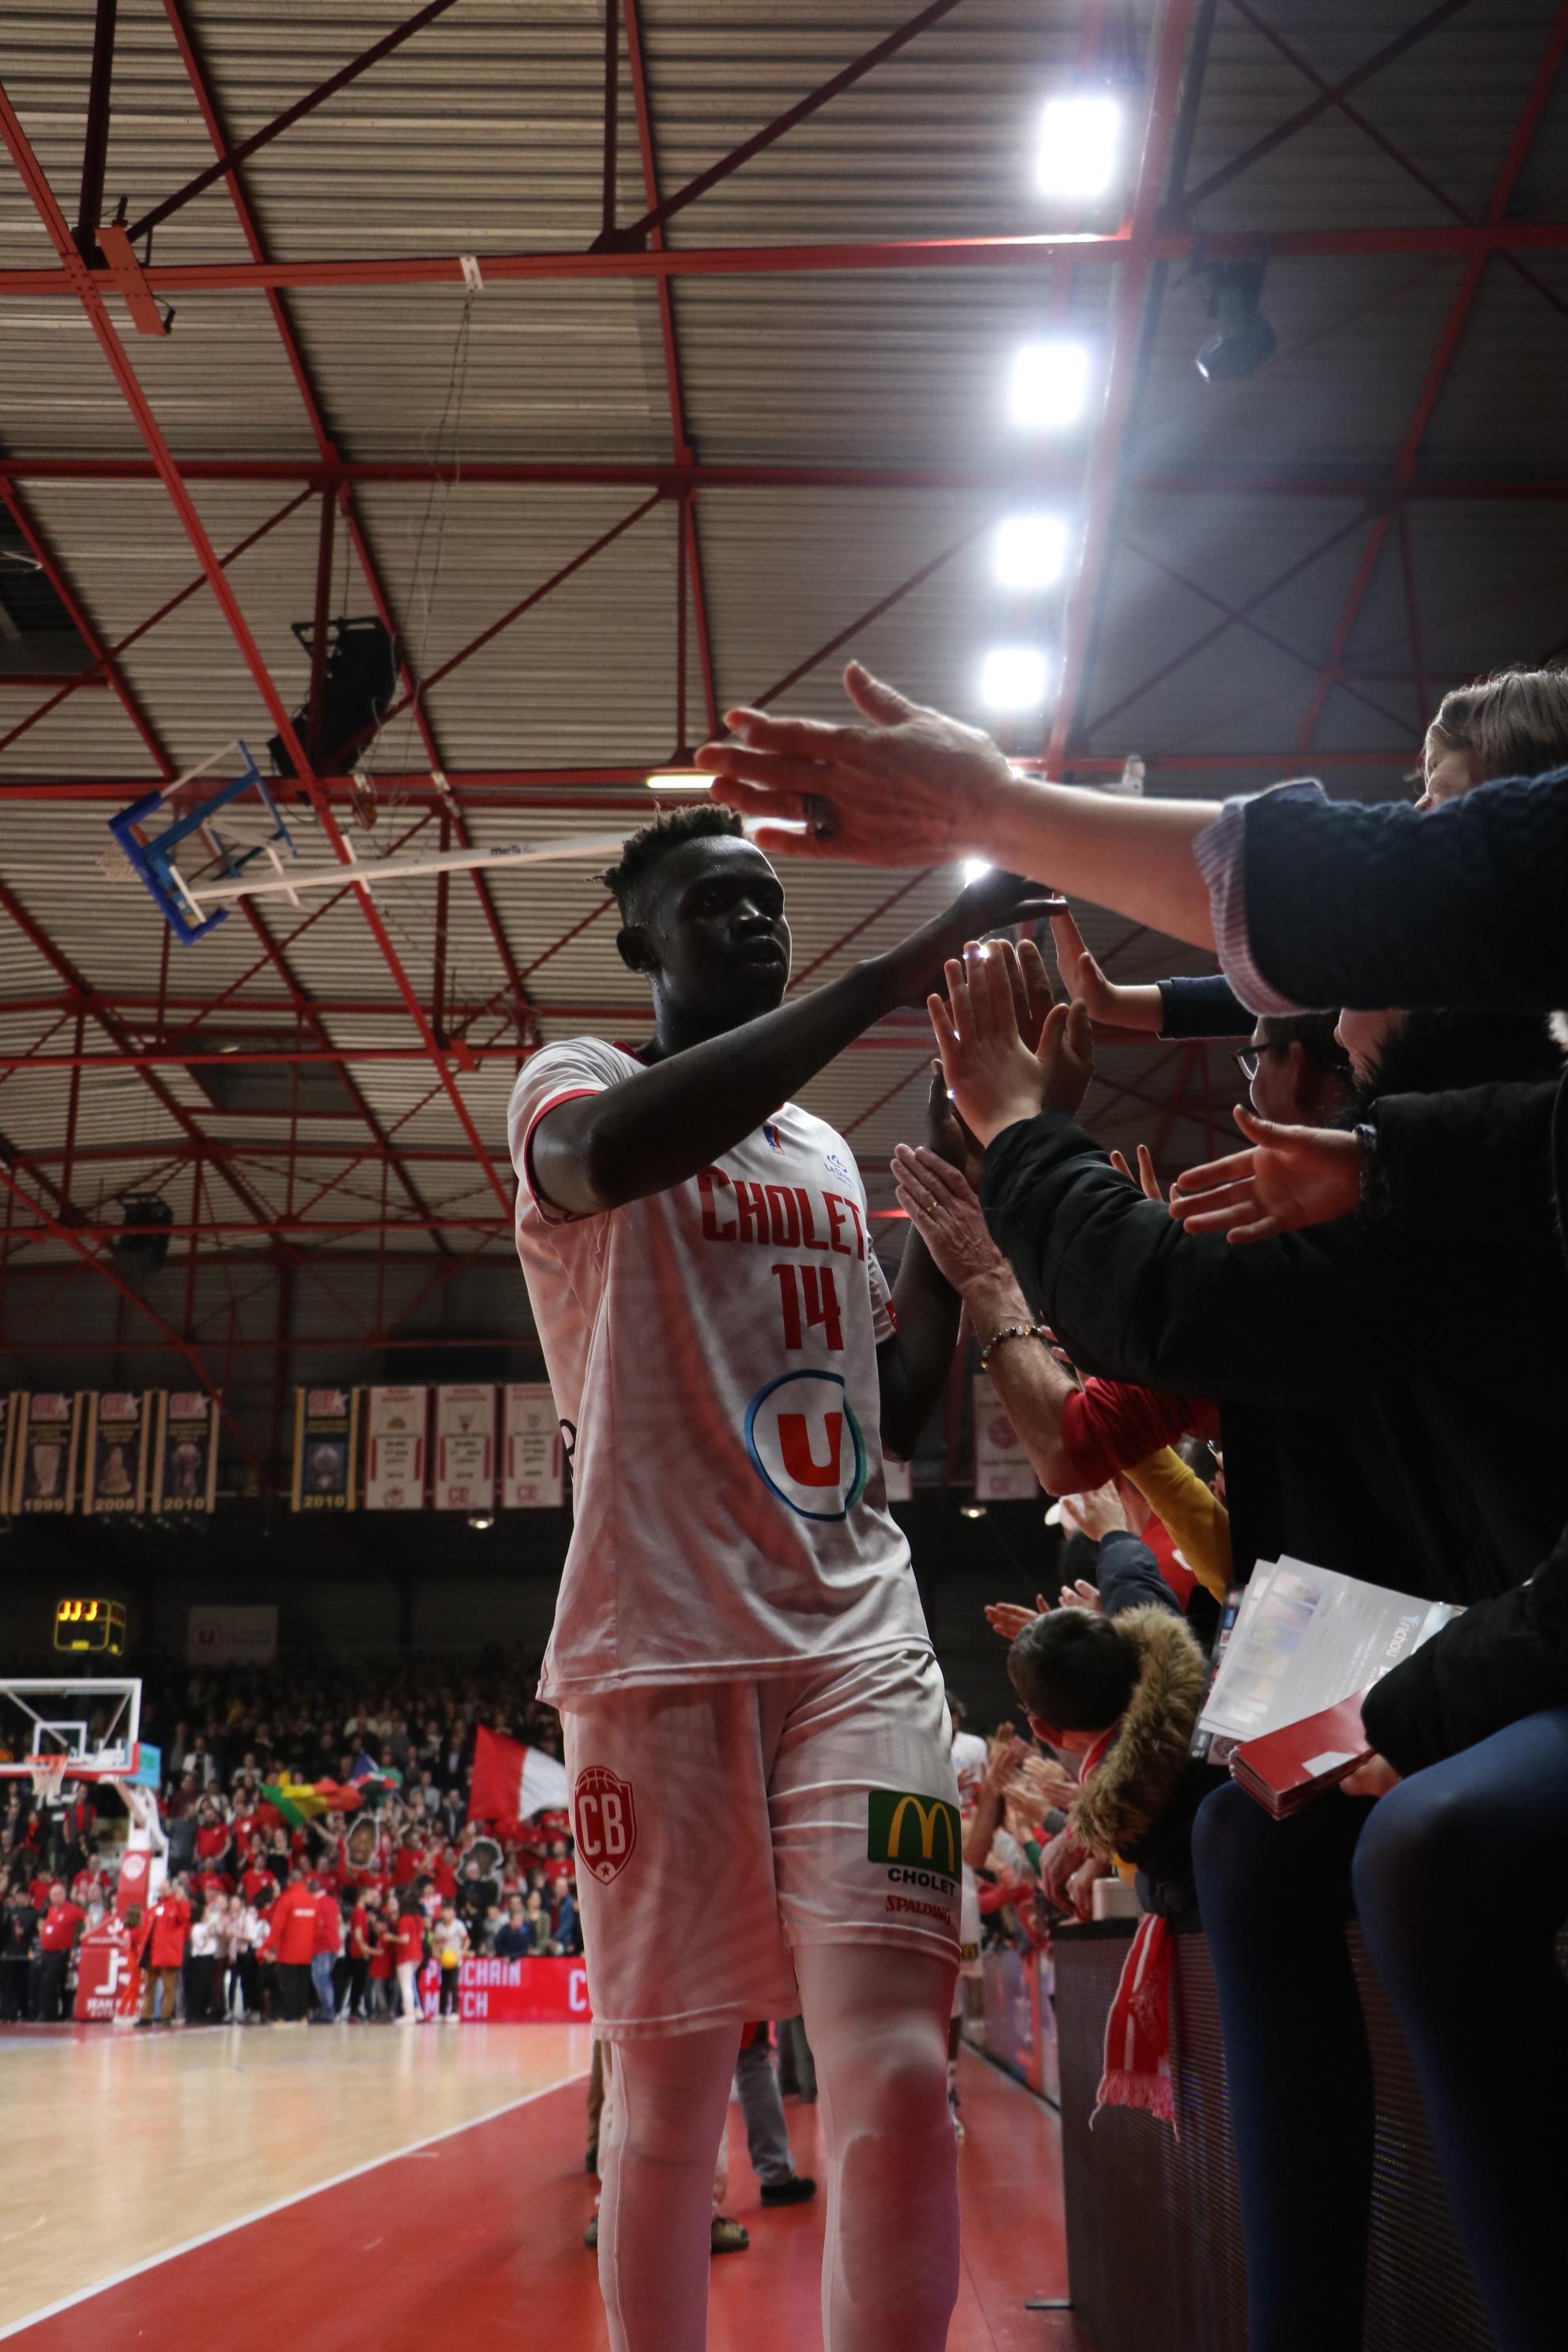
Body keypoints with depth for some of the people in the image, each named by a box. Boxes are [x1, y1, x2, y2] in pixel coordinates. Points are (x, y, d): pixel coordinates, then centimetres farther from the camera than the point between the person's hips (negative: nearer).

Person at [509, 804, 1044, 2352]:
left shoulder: (831, 1155, 22)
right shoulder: (575, 1082, 3)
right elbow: (606, 1152, -26)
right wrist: (897, 972, -27)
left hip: (858, 1636, 4)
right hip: (663, 1643, -4)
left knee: (898, 2077, -8)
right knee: (668, 2090, 5)